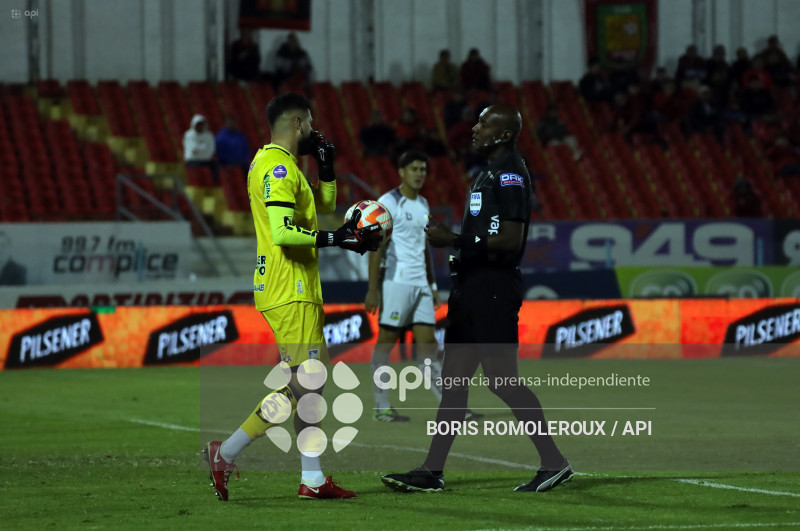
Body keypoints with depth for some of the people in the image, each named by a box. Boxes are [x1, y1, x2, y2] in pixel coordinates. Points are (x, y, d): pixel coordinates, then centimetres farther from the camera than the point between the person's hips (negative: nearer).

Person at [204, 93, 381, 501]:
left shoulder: (281, 165, 18)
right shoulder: (278, 166, -15)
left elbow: (324, 204, 31)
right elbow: (283, 231, -26)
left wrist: (326, 165, 16)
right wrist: (336, 239, -22)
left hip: (297, 290, 11)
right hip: (290, 294, -11)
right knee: (302, 384, -11)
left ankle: (313, 479, 14)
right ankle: (225, 454, -9)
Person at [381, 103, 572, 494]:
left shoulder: (510, 174, -13)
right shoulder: (489, 173, 18)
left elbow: (510, 241, -22)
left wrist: (453, 241, -21)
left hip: (494, 287, -10)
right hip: (472, 286, 10)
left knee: (502, 378, -8)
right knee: (454, 377, 8)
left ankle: (553, 462, 1)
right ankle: (432, 472, 9)